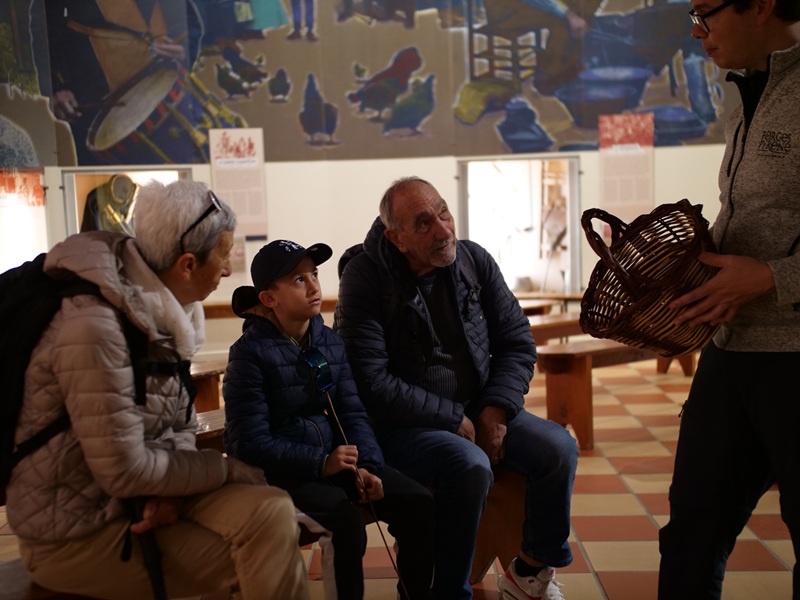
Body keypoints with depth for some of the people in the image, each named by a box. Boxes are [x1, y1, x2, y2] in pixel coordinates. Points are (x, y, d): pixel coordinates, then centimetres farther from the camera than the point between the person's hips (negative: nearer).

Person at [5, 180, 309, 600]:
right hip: (77, 533, -7)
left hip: (143, 499, 7)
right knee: (263, 549, -14)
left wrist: (173, 492, -13)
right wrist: (232, 471, -15)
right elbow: (125, 471, -25)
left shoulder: (160, 312, 1)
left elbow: (180, 428, 7)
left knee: (270, 512, -13)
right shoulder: (94, 326, -26)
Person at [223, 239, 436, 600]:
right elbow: (250, 442, -16)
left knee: (419, 502, -9)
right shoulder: (251, 352, -12)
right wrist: (320, 462, -23)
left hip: (333, 459, 6)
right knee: (346, 515, -31)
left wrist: (367, 466, -11)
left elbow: (352, 412, 6)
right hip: (277, 472, -6)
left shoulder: (330, 342, 7)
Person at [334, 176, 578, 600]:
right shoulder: (365, 278, -14)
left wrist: (496, 411, -10)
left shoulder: (474, 260, 0)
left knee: (559, 449, -13)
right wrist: (454, 419, -17)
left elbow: (518, 343, 5)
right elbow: (370, 382, -19)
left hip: (479, 410, 6)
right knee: (471, 466, -32)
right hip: (403, 426, -5)